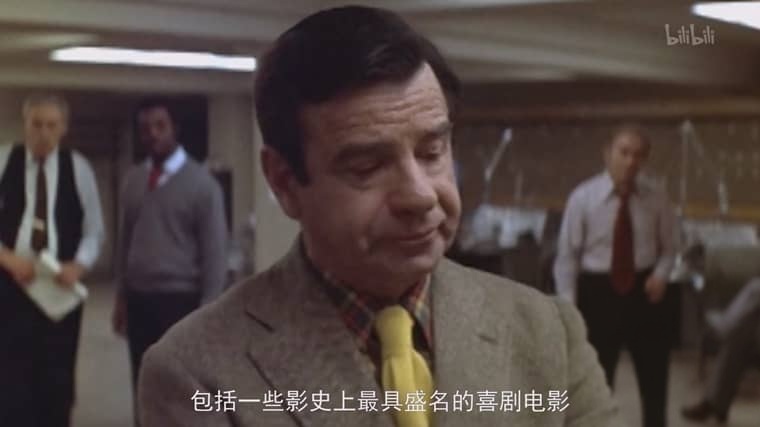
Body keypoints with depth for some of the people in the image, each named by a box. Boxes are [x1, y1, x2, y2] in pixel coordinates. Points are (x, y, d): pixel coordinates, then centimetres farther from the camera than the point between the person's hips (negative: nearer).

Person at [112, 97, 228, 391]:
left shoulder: (200, 182, -6)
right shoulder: (133, 179, 9)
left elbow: (215, 251, -8)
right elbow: (126, 240, 13)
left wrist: (206, 310, -11)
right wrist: (122, 296, 11)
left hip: (180, 301, -4)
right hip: (139, 300, 5)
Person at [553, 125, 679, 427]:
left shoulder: (656, 200, -4)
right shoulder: (583, 197, -10)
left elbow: (669, 247, 9)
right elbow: (567, 254, -7)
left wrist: (661, 273, -13)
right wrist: (568, 306, -10)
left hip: (643, 290, 2)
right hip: (598, 291, -2)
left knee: (654, 377, 15)